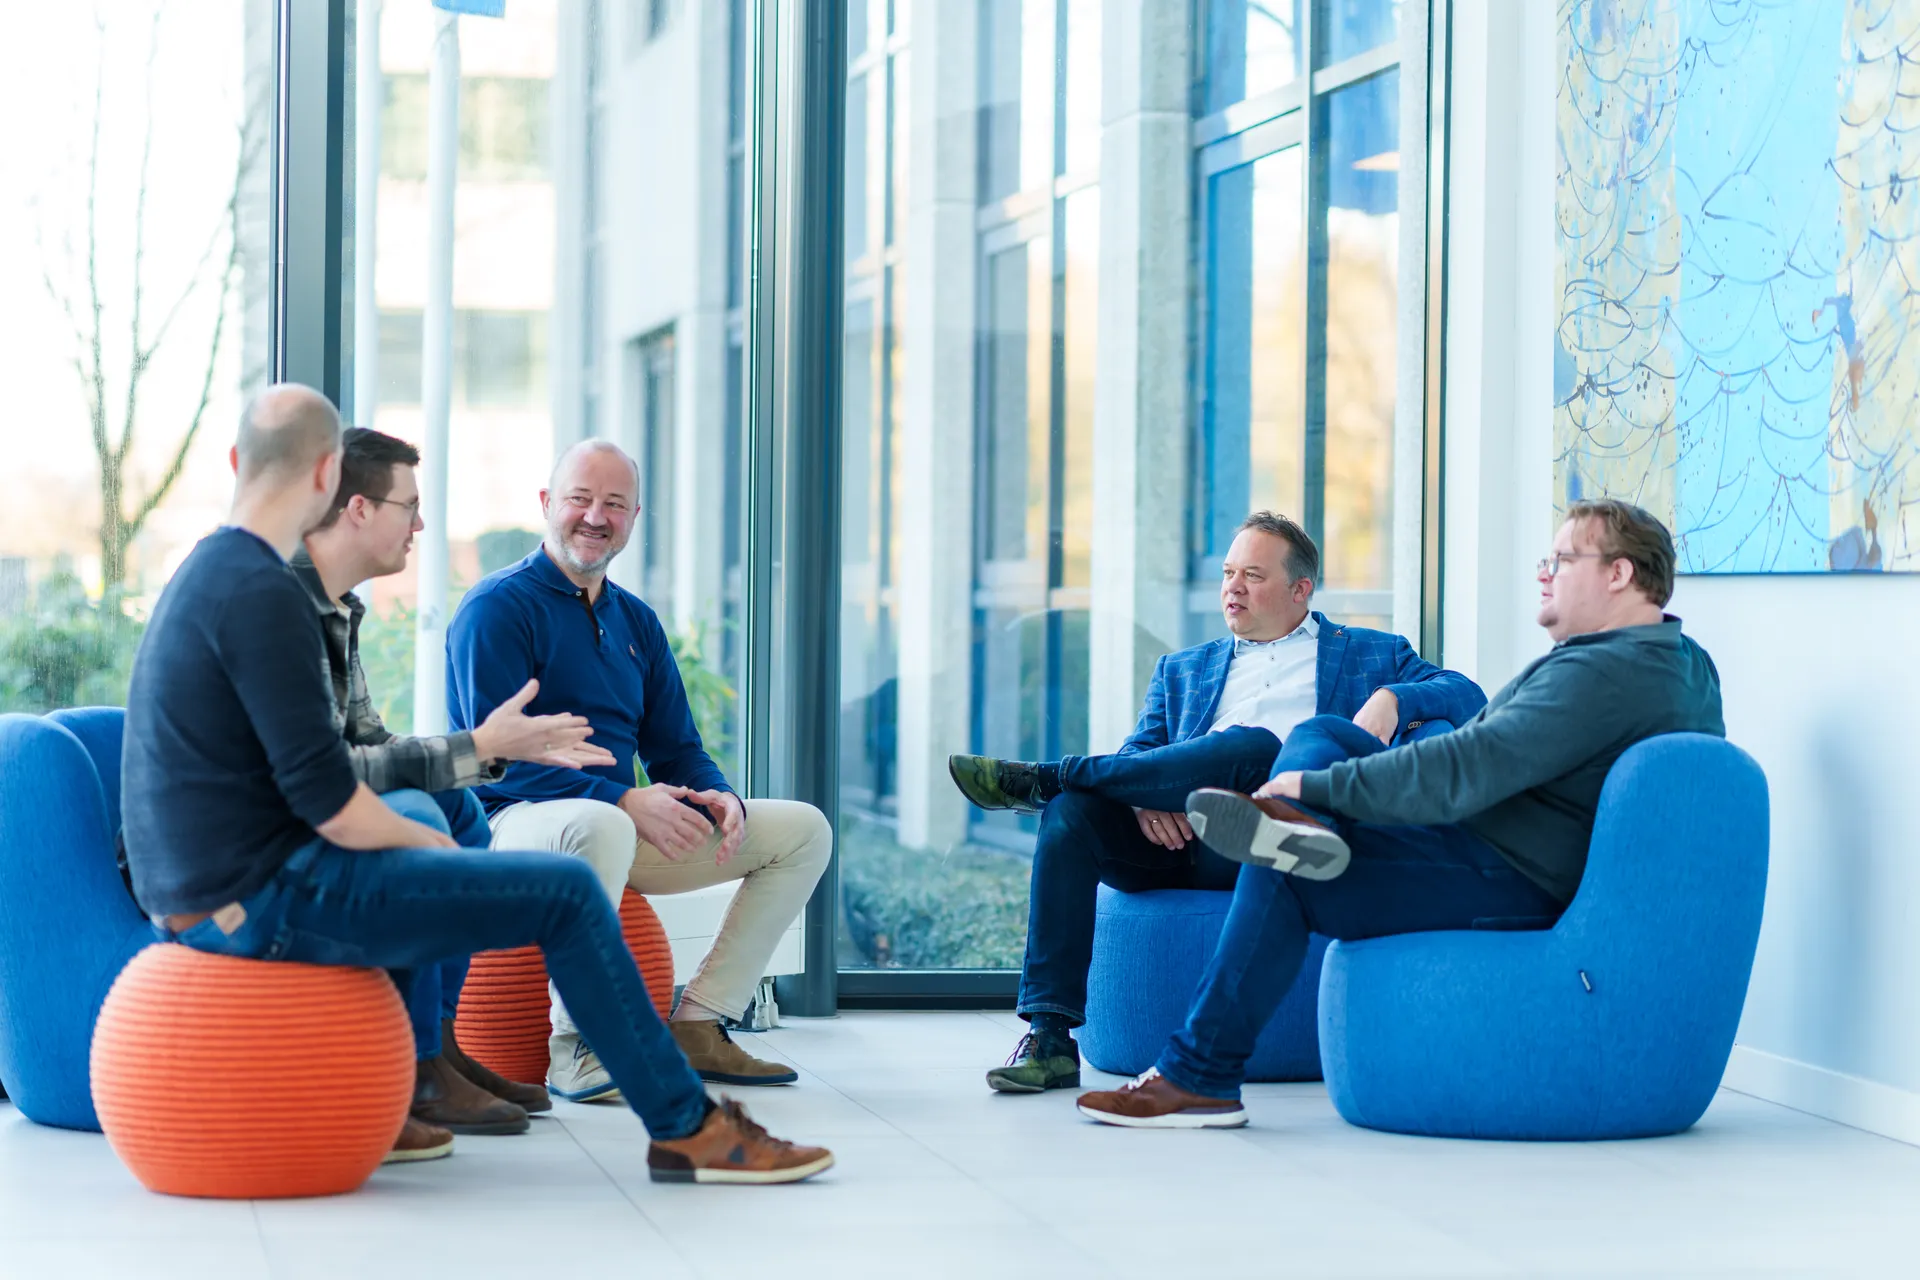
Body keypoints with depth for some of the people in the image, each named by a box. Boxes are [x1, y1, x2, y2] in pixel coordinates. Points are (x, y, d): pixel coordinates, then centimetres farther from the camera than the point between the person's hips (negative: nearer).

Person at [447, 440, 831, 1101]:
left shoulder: (636, 621, 17)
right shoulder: (498, 606, -8)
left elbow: (675, 748, 17)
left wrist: (718, 799, -8)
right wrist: (624, 801, -26)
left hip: (629, 823, 8)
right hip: (516, 823, -8)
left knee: (804, 829, 2)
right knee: (598, 826, -43)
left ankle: (698, 1025, -3)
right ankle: (575, 1047, -28)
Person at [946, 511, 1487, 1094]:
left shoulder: (1372, 654, 25)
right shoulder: (1183, 669, 33)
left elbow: (1466, 696, 12)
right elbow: (1138, 752, 18)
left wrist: (1392, 698, -11)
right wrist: (1145, 798, -8)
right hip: (1175, 835, 3)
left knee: (1254, 746, -35)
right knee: (1073, 807, -28)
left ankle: (1041, 777, -25)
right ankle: (1050, 1036, -33)